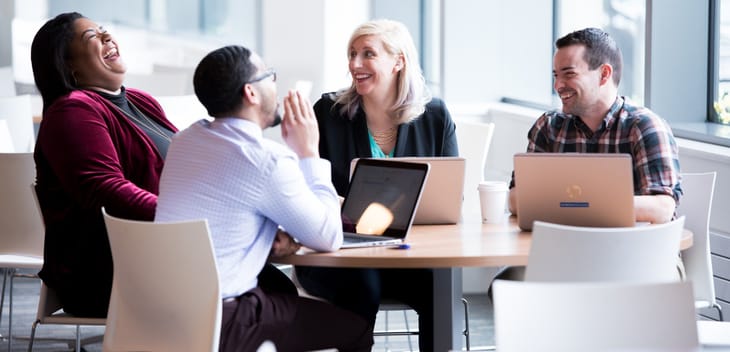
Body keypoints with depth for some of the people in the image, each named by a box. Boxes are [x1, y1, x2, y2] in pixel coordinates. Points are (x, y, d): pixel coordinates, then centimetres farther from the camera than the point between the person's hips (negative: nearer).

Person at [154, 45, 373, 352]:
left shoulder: (184, 140, 7)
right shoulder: (269, 160, -17)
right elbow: (329, 237, -7)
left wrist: (275, 234, 3)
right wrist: (308, 151, -1)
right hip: (216, 325, -8)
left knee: (284, 291, 33)